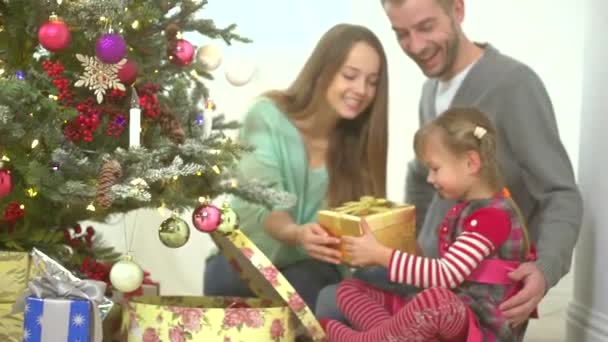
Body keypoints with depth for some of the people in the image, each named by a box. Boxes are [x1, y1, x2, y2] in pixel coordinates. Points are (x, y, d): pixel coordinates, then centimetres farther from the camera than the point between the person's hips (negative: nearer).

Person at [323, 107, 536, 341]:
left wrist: (380, 254, -19)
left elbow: (446, 275, -24)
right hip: (447, 315, 10)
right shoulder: (464, 208, 16)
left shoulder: (493, 216, -15)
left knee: (436, 299, -45)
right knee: (350, 288, 4)